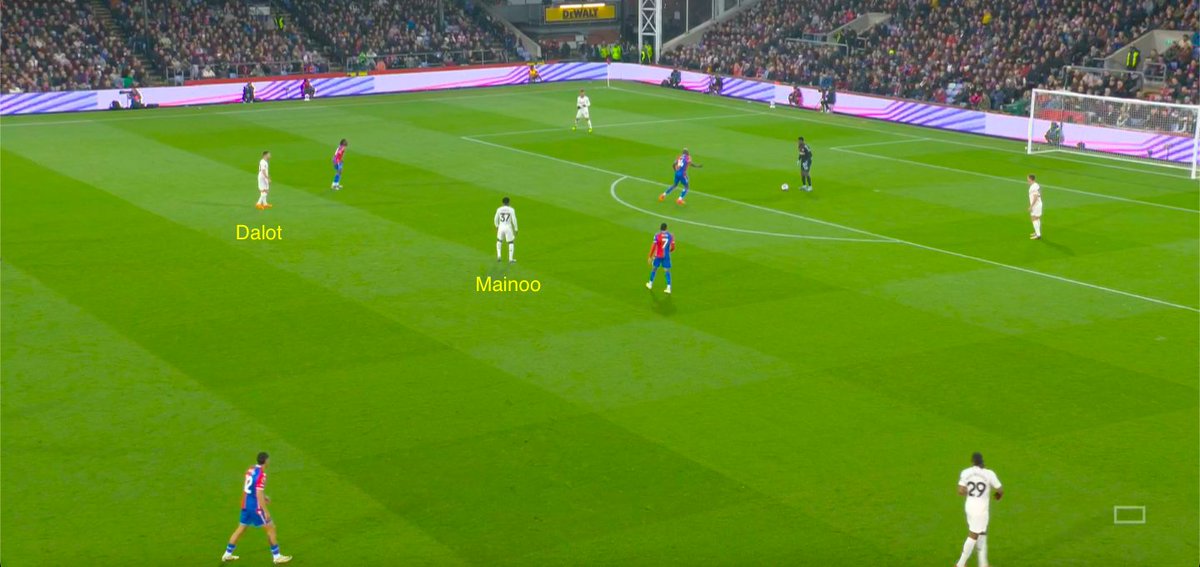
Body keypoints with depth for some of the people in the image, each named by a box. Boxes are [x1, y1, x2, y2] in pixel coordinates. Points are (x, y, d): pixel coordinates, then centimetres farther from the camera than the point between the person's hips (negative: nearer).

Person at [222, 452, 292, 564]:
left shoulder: (251, 470, 6)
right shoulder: (261, 475, -20)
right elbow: (259, 495, -23)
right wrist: (266, 512, -19)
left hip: (246, 505, 8)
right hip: (255, 507, -8)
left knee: (241, 529, 19)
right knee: (270, 528, 4)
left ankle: (227, 554, 25)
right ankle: (277, 556, 9)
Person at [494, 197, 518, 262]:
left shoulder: (499, 209, 0)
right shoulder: (511, 210, -8)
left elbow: (496, 219, 10)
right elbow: (514, 220, -10)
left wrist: (497, 226, 28)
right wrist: (516, 229, 0)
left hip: (501, 227, 2)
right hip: (508, 228, -2)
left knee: (499, 241, 25)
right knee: (511, 243, 12)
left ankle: (498, 256, 12)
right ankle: (510, 259, 7)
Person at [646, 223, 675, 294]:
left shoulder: (657, 236, -11)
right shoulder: (670, 236, -2)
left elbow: (653, 247, -12)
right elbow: (673, 248, 2)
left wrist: (650, 257, -5)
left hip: (658, 256, -2)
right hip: (666, 256, 2)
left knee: (654, 268, 17)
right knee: (667, 271, 5)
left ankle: (650, 284, 32)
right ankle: (668, 287, -6)